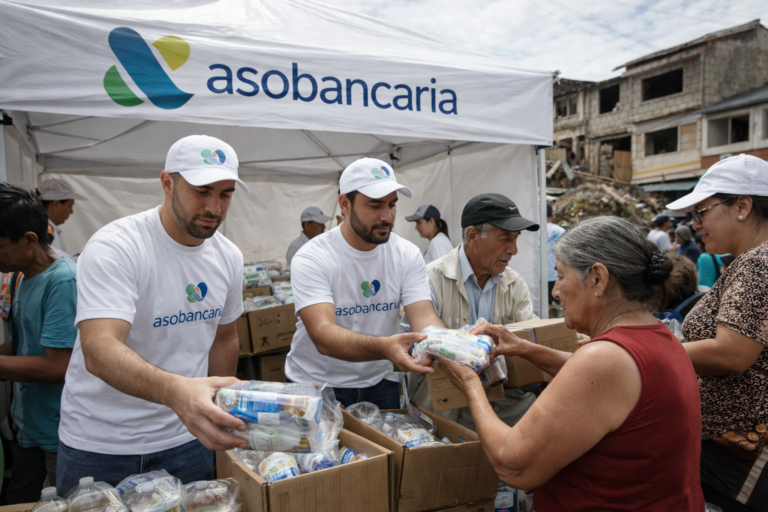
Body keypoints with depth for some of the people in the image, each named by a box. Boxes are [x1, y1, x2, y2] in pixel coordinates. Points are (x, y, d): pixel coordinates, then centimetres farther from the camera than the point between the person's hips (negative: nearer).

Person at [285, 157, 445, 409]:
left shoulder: (408, 255, -7)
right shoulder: (311, 259, -20)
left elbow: (424, 317, -15)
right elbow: (323, 335, -32)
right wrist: (383, 347, -50)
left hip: (378, 383, 4)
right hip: (315, 384, -3)